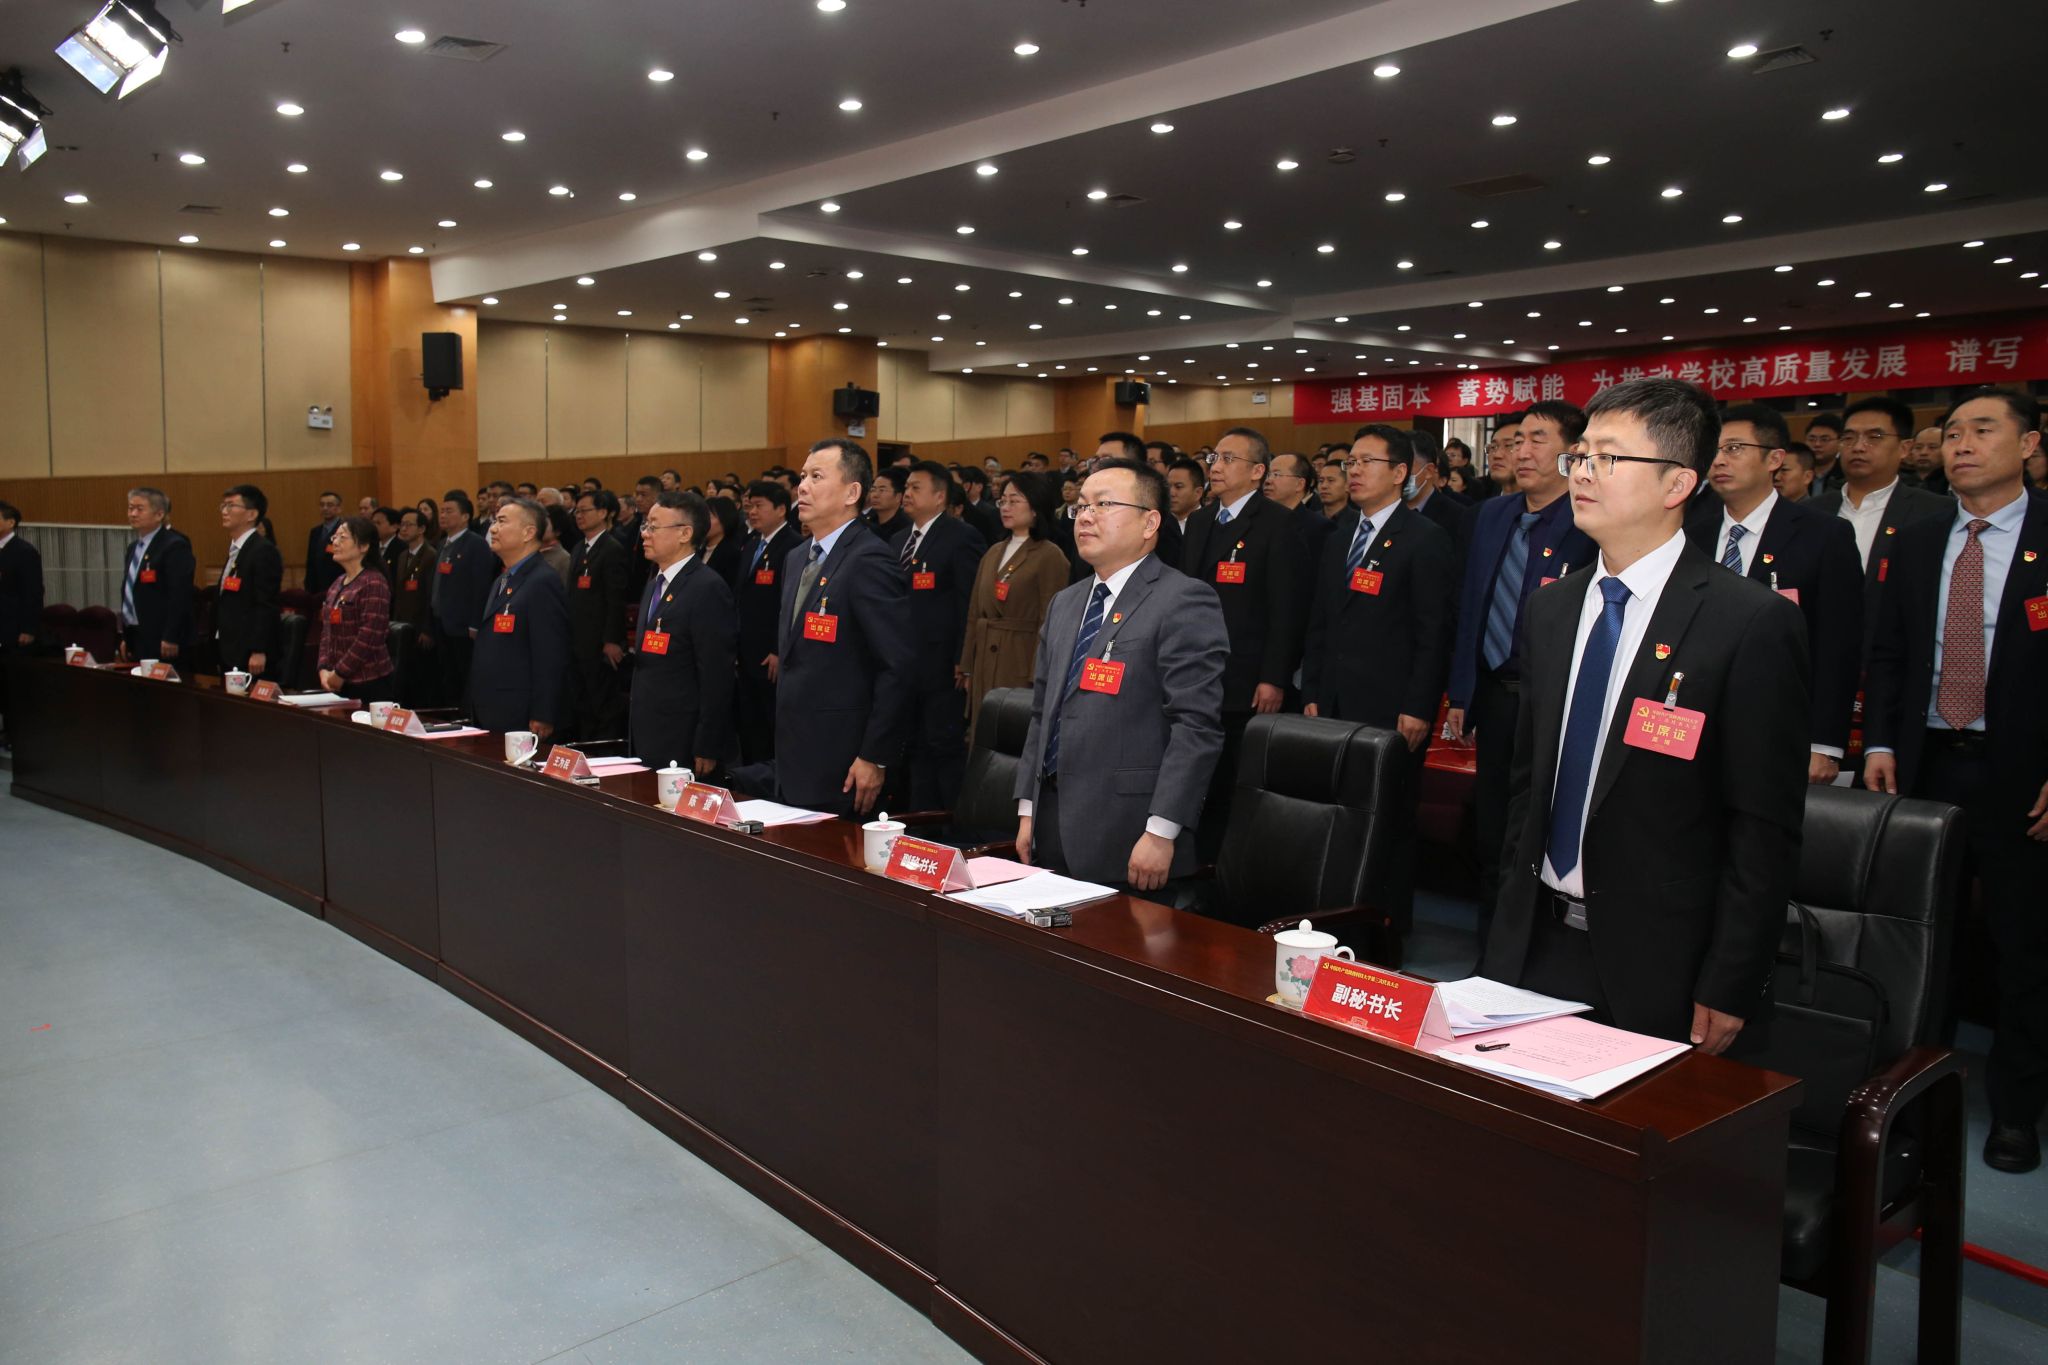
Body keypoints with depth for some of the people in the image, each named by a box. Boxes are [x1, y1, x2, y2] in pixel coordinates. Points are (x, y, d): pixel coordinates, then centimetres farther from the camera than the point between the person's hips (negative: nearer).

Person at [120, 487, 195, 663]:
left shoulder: (175, 545, -12)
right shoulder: (134, 547, 17)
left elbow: (180, 596, -18)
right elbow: (129, 594, 21)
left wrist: (170, 639, -21)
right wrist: (126, 637, 20)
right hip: (136, 639, 8)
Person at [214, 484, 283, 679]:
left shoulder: (264, 551, -12)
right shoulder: (234, 551, 16)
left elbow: (266, 606, -17)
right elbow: (226, 603, 18)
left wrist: (258, 651, -21)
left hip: (250, 655, -9)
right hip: (230, 651, 9)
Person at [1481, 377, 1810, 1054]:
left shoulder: (1755, 622, -12)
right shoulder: (1551, 607, 7)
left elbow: (1766, 830, -12)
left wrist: (1728, 991, -13)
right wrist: (1517, 907, 10)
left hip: (1659, 969, -5)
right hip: (1534, 944, 5)